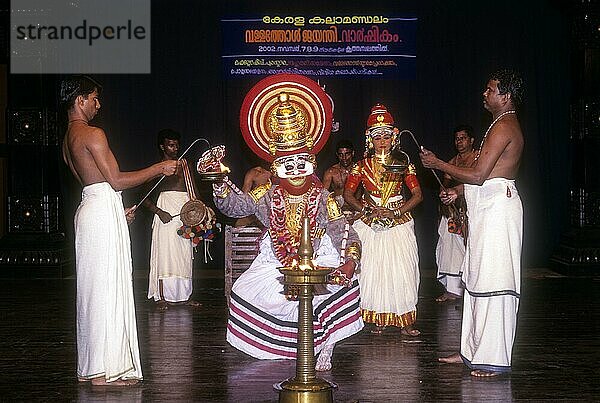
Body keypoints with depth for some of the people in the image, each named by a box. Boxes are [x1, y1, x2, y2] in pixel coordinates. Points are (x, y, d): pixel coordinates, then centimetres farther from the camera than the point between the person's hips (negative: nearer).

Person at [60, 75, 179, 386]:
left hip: (89, 208, 10)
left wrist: (119, 209, 28)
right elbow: (116, 180, -15)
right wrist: (159, 168, -7)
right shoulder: (92, 134, -13)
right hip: (104, 211, -10)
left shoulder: (68, 138, 17)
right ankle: (104, 370, -5)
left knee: (93, 288, 12)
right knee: (106, 288, -8)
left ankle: (88, 367, 17)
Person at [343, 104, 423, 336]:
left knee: (401, 271, -5)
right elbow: (348, 194, 4)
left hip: (398, 224, 0)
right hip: (370, 226, 0)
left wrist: (395, 212, -12)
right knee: (372, 271, -1)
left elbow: (417, 194, 0)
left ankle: (404, 321, -1)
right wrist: (368, 210, -10)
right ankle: (378, 320, 7)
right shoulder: (362, 166, 4)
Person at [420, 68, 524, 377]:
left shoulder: (503, 126, -14)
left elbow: (478, 175, -20)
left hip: (497, 207, -11)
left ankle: (494, 359, -5)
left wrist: (438, 164, -10)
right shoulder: (506, 124, 20)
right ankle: (471, 351, 19)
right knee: (476, 279, 12)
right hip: (488, 208, 11)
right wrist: (458, 190, 17)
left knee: (491, 281, -9)